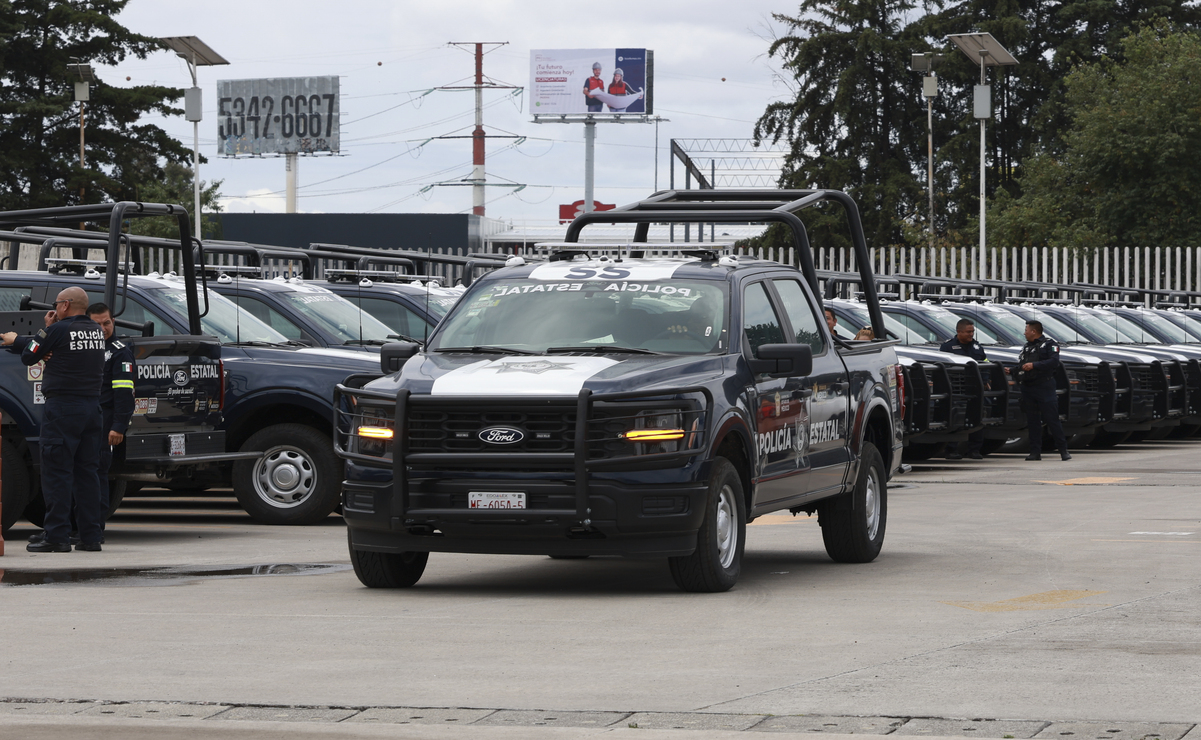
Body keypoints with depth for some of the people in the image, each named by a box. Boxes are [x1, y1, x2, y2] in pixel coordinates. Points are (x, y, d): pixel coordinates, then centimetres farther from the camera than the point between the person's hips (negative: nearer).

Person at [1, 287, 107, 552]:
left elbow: (28, 356, -2)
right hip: (92, 406, 7)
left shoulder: (58, 330, -10)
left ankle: (57, 536, -7)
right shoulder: (96, 331, 10)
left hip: (62, 407, -7)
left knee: (56, 472, -4)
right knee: (86, 472, 9)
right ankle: (90, 536, 8)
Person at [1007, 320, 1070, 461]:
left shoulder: (1049, 344, -1)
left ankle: (1063, 450, -4)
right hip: (1028, 388, 7)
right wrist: (1012, 371, 6)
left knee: (1052, 419, -8)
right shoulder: (1026, 347, 22)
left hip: (1044, 387, -7)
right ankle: (1035, 452, 8)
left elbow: (1054, 362, -15)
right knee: (1032, 421, 5)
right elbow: (1021, 365, 24)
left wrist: (1034, 365, -21)